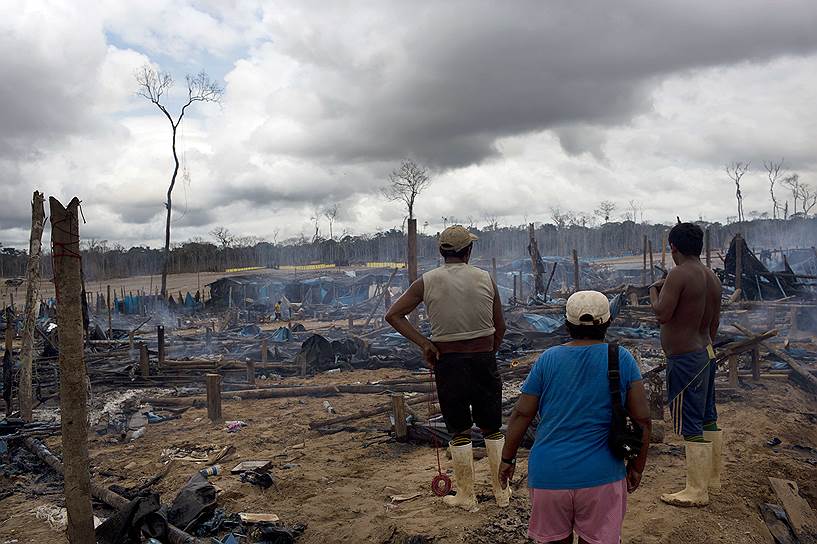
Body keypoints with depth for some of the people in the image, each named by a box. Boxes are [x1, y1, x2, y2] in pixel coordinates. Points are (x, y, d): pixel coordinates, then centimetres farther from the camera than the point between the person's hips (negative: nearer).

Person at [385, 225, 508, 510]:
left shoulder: (427, 281, -4)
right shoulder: (485, 278, -2)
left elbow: (393, 315, -8)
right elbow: (500, 327, 2)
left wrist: (424, 343, -7)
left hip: (448, 362, -1)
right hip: (484, 359, 1)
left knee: (459, 432, 11)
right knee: (492, 429, 15)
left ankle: (466, 496, 21)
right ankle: (502, 492, 26)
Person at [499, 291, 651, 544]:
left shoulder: (547, 359, -2)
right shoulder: (622, 359, -3)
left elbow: (521, 414, -1)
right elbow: (642, 419, -2)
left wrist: (507, 459, 10)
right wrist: (637, 467, 10)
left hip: (549, 473, 1)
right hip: (601, 475, 0)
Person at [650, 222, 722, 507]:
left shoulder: (679, 274, -18)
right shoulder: (712, 277, 9)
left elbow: (662, 314, -21)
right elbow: (714, 321, 15)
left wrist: (653, 290, -3)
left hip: (685, 359, -9)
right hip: (706, 353, 9)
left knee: (690, 426, -2)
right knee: (708, 419, 18)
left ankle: (696, 492, 7)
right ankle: (712, 478, 32)